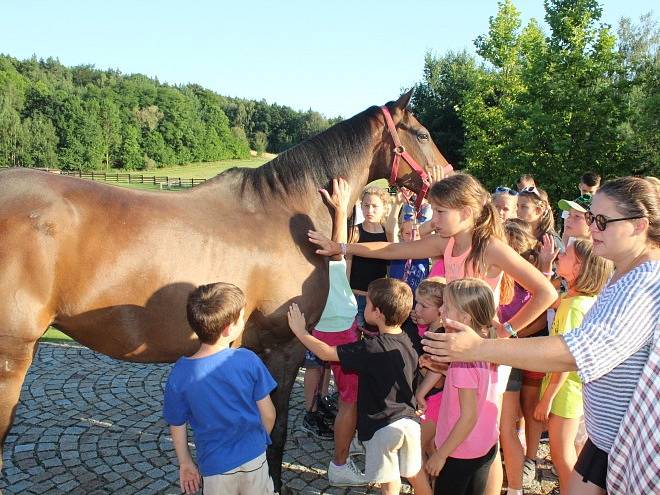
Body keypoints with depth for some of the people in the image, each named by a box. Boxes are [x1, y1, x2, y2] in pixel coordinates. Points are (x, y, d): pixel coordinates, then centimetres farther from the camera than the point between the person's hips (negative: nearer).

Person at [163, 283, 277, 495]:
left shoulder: (179, 375, -18)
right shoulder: (248, 361, -20)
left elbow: (177, 426, -6)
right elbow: (268, 414, -10)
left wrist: (185, 463, 11)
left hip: (216, 466, 0)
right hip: (254, 456, 0)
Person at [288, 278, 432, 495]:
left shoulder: (372, 349, -21)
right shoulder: (407, 343, 1)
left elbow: (327, 353, -21)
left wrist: (300, 331, -8)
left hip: (382, 427, -6)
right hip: (409, 420, 6)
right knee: (416, 475, 22)